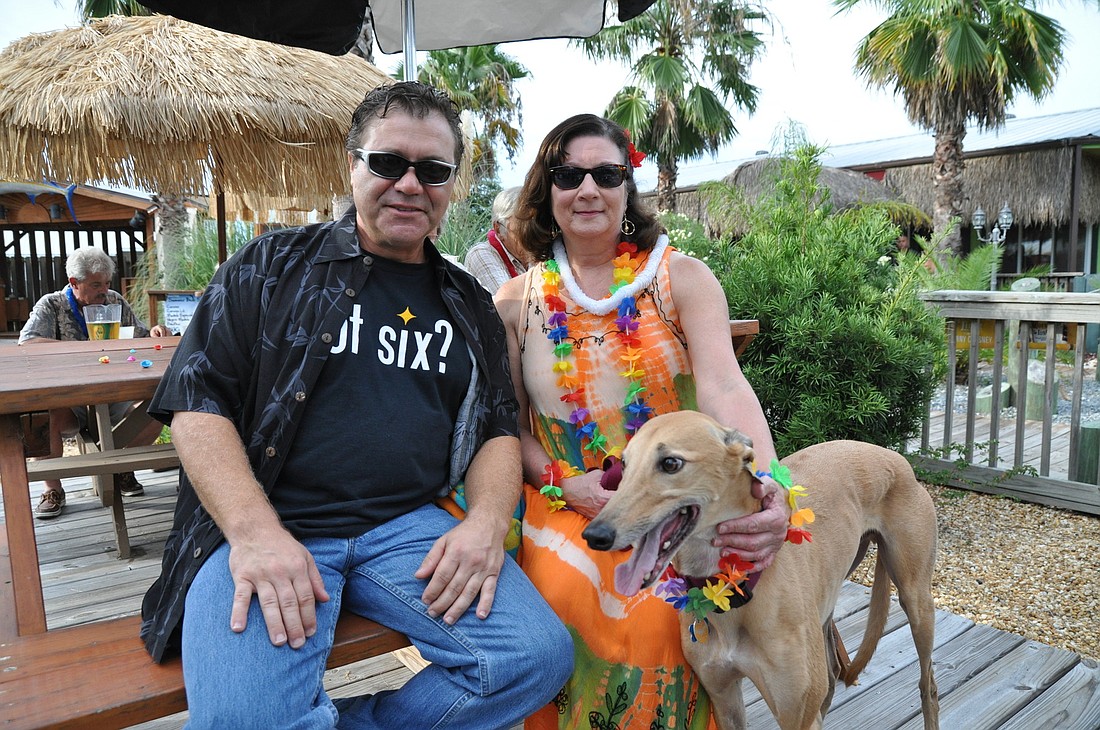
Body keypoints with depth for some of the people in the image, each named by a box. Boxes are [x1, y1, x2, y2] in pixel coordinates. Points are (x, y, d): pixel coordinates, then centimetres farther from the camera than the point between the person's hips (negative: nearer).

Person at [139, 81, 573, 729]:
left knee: (541, 656, -16)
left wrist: (487, 520, -8)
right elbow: (197, 399, 0)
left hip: (408, 526, 3)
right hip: (266, 524, -2)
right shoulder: (274, 266, 6)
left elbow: (499, 428, 14)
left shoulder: (469, 306, 14)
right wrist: (255, 531, -15)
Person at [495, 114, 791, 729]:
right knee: (566, 599, -25)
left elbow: (724, 386, -16)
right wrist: (563, 484, -11)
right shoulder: (517, 301, 4)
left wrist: (766, 483, -33)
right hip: (564, 508, 2)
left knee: (655, 617, -26)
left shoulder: (682, 278, -2)